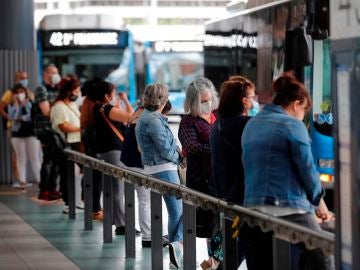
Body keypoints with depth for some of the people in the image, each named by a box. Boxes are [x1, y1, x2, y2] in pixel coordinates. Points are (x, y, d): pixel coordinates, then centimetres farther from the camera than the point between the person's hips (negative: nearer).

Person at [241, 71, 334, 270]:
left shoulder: (251, 125, 14)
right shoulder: (292, 125, -7)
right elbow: (307, 168, -8)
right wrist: (318, 200, 9)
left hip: (253, 208, 7)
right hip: (290, 209, -6)